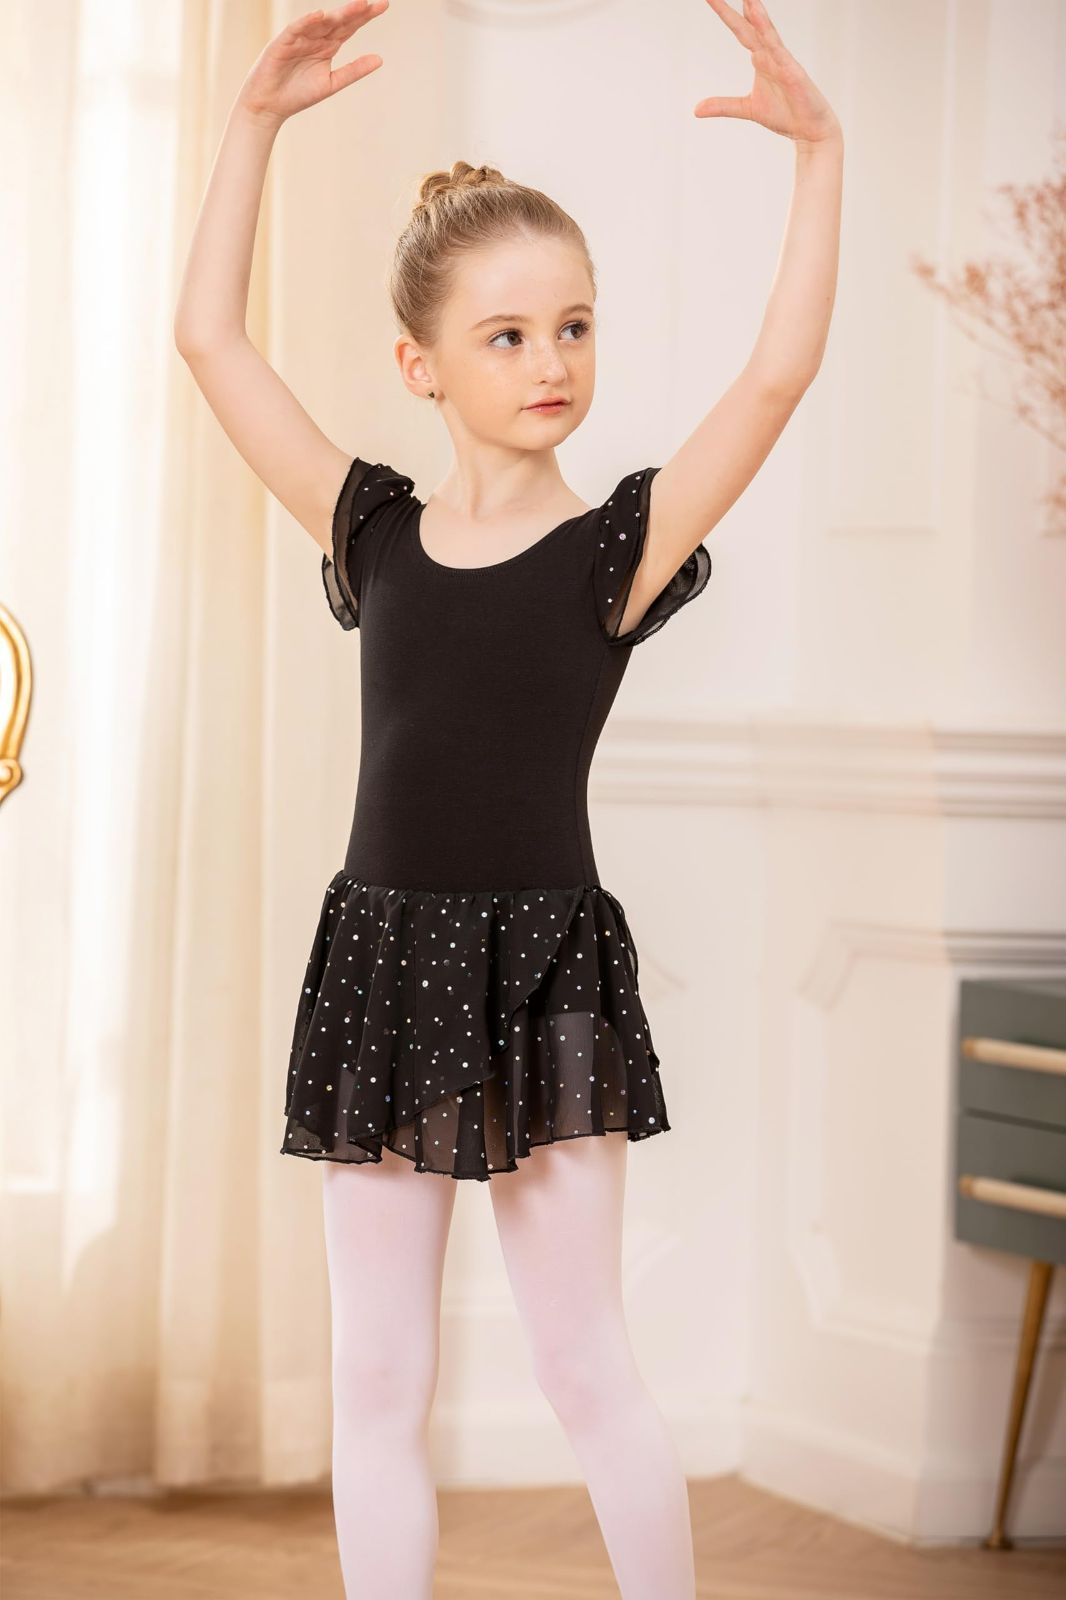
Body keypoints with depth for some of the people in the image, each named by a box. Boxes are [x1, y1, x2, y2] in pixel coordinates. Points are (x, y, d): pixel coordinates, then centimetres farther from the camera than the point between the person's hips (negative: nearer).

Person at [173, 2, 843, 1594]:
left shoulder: (621, 544, -3)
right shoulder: (375, 530, 5)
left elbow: (779, 372, -14)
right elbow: (211, 338, 5)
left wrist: (818, 149, -17)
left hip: (548, 975, -3)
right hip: (383, 966, 3)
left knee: (586, 1362, 3)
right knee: (376, 1375, 6)